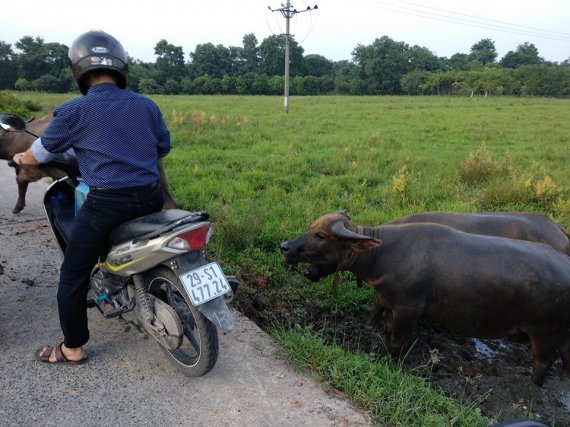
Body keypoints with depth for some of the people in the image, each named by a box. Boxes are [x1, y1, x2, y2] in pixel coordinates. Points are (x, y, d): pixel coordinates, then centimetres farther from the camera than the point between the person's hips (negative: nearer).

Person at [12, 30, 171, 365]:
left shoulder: (74, 111, -4)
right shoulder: (147, 105, 6)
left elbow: (40, 153, 6)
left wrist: (21, 158, 30)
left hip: (106, 203, -4)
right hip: (150, 198, 5)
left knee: (73, 275, 12)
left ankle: (73, 348, 22)